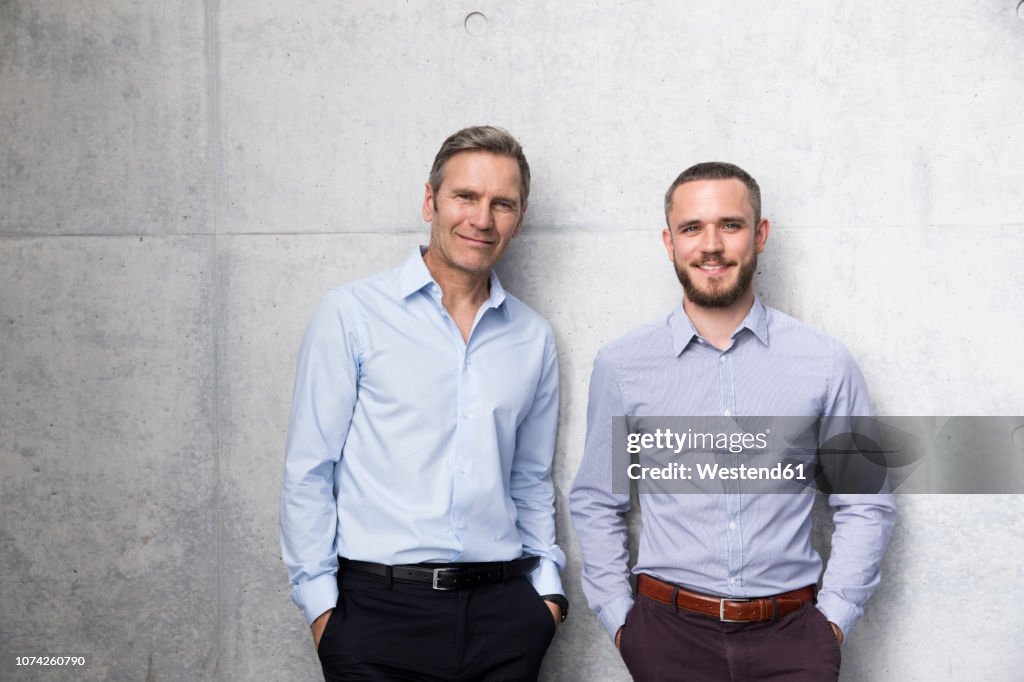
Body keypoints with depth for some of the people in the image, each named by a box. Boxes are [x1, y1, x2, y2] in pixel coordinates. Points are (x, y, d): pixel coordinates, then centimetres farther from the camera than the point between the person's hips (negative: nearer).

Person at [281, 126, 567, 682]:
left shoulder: (533, 338, 8)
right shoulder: (351, 315, -4)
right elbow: (308, 472, -3)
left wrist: (546, 585, 10)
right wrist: (320, 601, -5)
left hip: (503, 609, 3)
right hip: (379, 608, -3)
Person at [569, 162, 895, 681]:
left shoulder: (826, 365, -2)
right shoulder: (621, 366, -1)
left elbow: (866, 506, 5)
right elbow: (596, 504, 7)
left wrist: (833, 618, -1)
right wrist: (619, 618, 2)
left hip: (791, 637, 0)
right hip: (667, 633, 0)